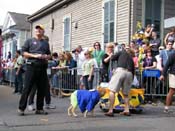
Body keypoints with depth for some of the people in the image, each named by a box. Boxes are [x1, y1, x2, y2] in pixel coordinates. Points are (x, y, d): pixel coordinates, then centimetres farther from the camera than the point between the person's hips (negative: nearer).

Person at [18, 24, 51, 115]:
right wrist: (34, 56, -12)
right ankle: (21, 108, 2)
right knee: (27, 88, -5)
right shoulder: (29, 41, 9)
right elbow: (24, 53, 1)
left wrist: (46, 56, -2)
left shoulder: (46, 43, 19)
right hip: (31, 66, -4)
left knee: (42, 89, 4)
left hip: (42, 67, 4)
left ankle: (39, 108, 13)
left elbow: (49, 55, 22)